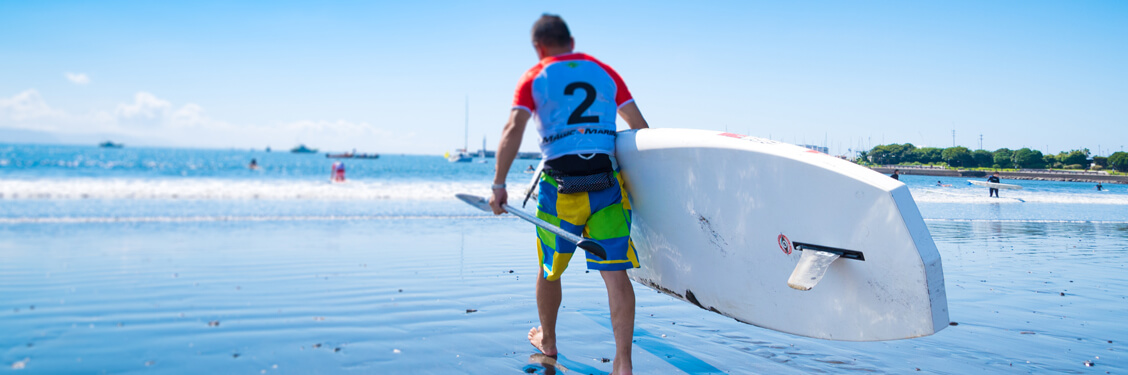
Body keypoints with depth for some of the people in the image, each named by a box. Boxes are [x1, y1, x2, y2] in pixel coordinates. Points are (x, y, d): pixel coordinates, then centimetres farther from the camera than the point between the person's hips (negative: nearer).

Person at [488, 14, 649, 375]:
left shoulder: (534, 78, 8)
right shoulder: (605, 72, 16)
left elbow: (513, 130, -8)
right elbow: (641, 127, 12)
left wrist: (498, 184, -7)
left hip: (560, 186, -1)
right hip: (606, 184, 1)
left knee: (550, 270, 18)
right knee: (614, 272, -2)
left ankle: (546, 340, 37)